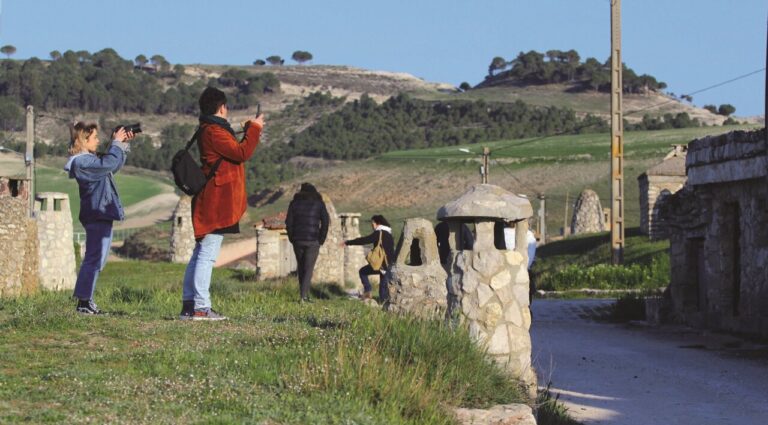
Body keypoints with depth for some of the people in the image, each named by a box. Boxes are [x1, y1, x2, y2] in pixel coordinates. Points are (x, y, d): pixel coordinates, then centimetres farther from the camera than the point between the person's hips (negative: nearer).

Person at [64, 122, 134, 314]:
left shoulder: (89, 159, 18)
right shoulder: (82, 161, -16)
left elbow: (113, 166, 27)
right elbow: (109, 164, -27)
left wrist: (123, 145, 15)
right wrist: (117, 143, -13)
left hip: (101, 215, 11)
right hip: (97, 215, -11)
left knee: (96, 260, 14)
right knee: (94, 259, -10)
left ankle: (86, 300, 18)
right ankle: (83, 302, -9)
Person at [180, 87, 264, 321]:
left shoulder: (208, 130, 18)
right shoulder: (213, 131, -14)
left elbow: (234, 152, 25)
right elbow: (242, 154, -17)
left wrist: (249, 130, 27)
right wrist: (254, 129, -6)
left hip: (210, 203, 11)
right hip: (217, 203, -11)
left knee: (201, 253, 12)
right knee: (207, 255, -11)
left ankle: (188, 305, 15)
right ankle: (200, 308, -13)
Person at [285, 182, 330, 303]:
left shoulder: (294, 203, 6)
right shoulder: (319, 204, 2)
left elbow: (288, 222, 0)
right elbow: (326, 221, -6)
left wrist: (292, 238, 8)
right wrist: (321, 239, 1)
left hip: (298, 240, 2)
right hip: (313, 241, -2)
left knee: (301, 267, 16)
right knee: (308, 269, 0)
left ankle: (304, 295, 18)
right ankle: (303, 296, -13)